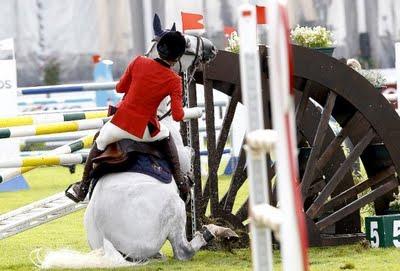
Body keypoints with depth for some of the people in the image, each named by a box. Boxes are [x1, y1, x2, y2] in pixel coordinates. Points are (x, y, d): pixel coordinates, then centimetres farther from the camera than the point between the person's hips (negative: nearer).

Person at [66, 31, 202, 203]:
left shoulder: (139, 62, -7)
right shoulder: (174, 81, -10)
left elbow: (120, 88, 5)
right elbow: (178, 115, -11)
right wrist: (195, 112, 8)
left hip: (120, 123, 0)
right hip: (145, 130, 0)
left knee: (99, 144, 28)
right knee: (166, 137, 32)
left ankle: (82, 189, 32)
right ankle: (180, 183, 31)